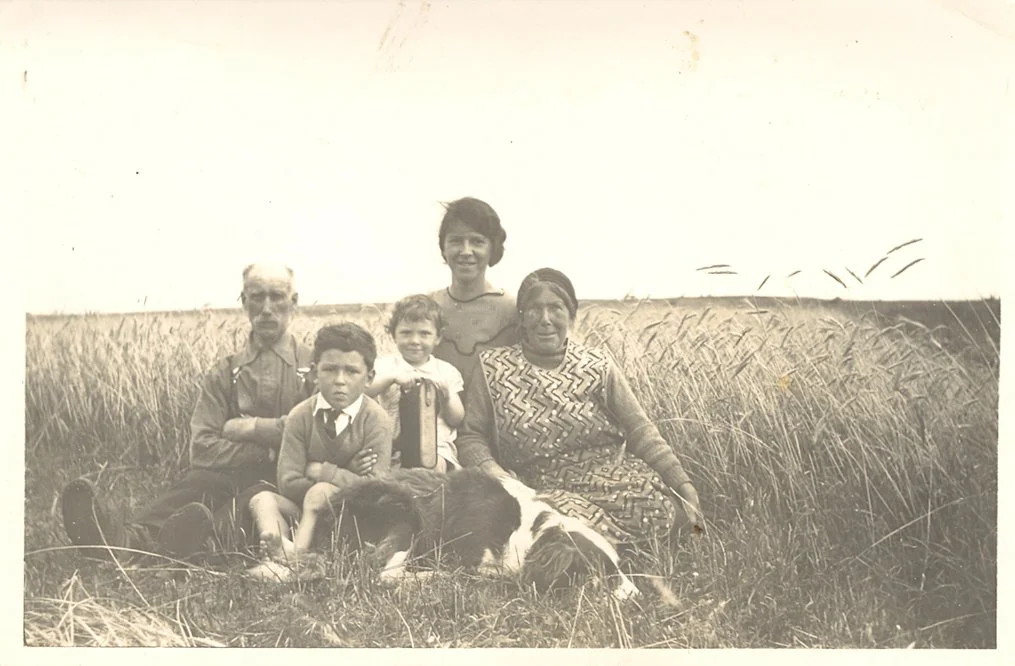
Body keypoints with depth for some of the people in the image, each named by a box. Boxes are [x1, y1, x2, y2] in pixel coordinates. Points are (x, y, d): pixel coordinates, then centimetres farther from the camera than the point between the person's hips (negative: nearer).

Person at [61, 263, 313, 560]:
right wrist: (266, 454, -10)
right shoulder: (223, 374, 17)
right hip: (233, 475, 2)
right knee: (197, 482, -33)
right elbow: (203, 447, 4)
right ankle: (126, 538, -61)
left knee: (259, 493, -38)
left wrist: (250, 427, -4)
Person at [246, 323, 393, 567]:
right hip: (303, 510, 4)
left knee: (319, 493, -31)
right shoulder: (300, 416, -2)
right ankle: (278, 549, -50)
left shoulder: (375, 419, -9)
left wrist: (320, 471, -13)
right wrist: (346, 476, -16)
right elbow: (287, 483, -10)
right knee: (262, 499, -21)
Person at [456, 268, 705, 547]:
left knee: (661, 505, -26)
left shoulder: (597, 366, 8)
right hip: (543, 490, -3)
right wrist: (489, 467, -18)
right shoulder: (492, 369, 5)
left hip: (613, 478, 3)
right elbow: (471, 436, 5)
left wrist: (682, 483, -8)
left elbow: (639, 429, 3)